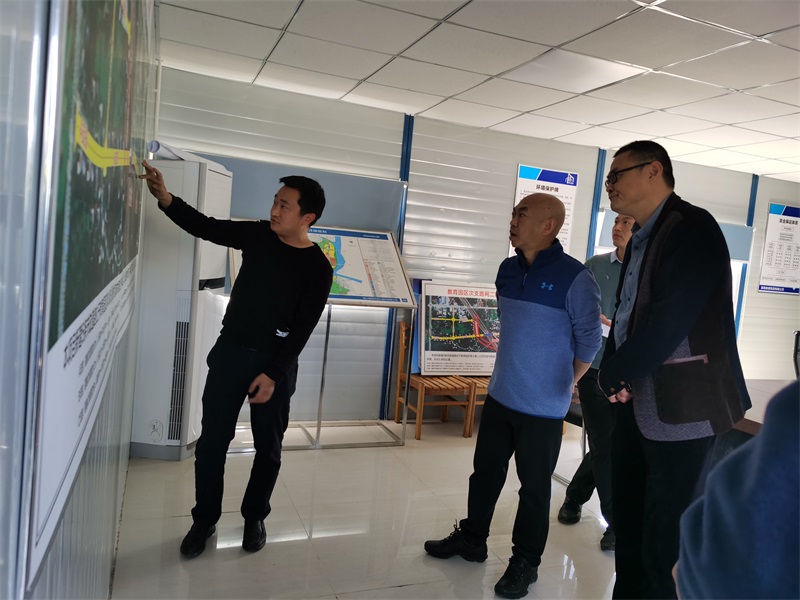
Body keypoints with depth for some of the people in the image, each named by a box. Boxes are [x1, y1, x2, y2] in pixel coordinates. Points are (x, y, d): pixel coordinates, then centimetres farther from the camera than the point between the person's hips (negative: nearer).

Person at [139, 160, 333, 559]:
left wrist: (273, 373, -17)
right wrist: (166, 199, -17)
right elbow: (205, 227, 0)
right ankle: (204, 519, 26)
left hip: (276, 363, -3)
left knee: (268, 447, 10)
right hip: (230, 351, 3)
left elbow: (303, 328, -12)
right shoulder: (258, 235, 1)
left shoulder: (317, 268, -11)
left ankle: (254, 517, 32)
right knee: (212, 440, 7)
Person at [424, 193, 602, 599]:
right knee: (485, 471, 18)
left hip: (542, 406, -6)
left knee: (534, 486, 9)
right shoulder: (507, 270, 3)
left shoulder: (575, 278, -16)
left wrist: (565, 384, 0)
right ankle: (472, 538, 37)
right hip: (499, 395, 6)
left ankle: (525, 562, 28)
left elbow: (590, 339, -8)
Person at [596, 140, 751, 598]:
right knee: (629, 523, 20)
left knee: (667, 543, 2)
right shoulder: (642, 238, 14)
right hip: (639, 402, 9)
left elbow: (671, 320, -22)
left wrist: (613, 373, -10)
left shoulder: (692, 228, -14)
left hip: (683, 407, -9)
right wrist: (617, 375, -1)